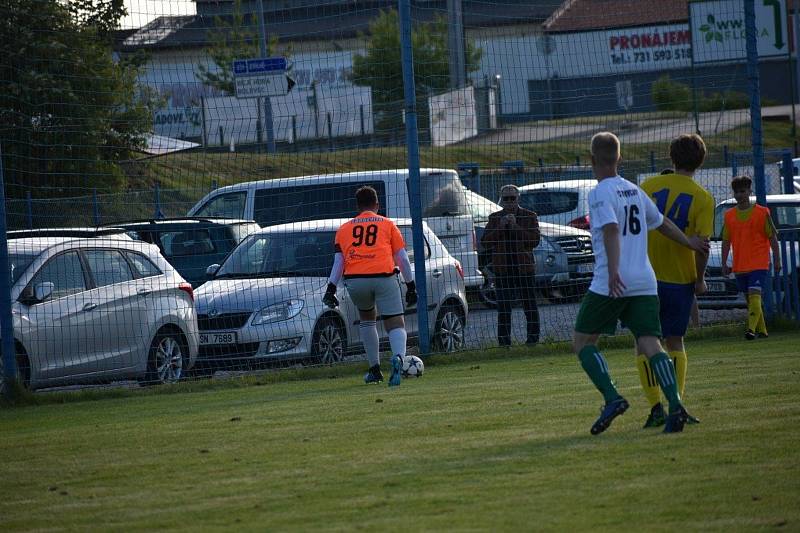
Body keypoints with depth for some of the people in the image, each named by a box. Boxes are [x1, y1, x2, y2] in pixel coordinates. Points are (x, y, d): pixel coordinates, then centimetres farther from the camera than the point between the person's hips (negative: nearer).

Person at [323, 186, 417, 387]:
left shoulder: (345, 229, 19)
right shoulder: (387, 224, 16)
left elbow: (338, 261, 11)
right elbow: (403, 258, 13)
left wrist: (331, 289, 9)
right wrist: (411, 286, 19)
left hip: (354, 280, 2)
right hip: (383, 277, -2)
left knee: (367, 318, 27)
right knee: (395, 324, -1)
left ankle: (375, 369, 27)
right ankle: (398, 357, -32)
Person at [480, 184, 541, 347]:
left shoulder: (529, 216, 4)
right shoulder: (494, 218, 9)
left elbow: (534, 241, -8)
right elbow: (485, 242, 2)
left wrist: (516, 226, -16)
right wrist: (500, 227, -11)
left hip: (524, 266, -1)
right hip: (502, 269, 1)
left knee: (529, 303, 2)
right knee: (503, 305, -4)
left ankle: (533, 336, 10)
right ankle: (504, 339, -3)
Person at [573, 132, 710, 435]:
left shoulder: (600, 194, -4)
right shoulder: (635, 191, 17)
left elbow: (611, 230, -20)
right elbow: (662, 223, 30)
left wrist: (613, 272, -30)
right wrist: (689, 243, 47)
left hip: (610, 285, -6)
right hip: (645, 283, 6)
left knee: (582, 342, 6)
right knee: (649, 344, -3)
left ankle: (612, 398, -11)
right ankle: (675, 404, -22)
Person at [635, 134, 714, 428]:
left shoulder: (649, 186, -2)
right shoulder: (703, 198, -4)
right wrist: (700, 280, 2)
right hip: (681, 279, 0)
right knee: (675, 342, 15)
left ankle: (656, 407, -4)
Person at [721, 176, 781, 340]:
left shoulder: (762, 212, -2)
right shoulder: (729, 215, 8)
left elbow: (772, 237, 2)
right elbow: (726, 241, 12)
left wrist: (777, 260, -1)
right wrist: (724, 263, 8)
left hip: (758, 263, -5)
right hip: (739, 264, 5)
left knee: (754, 295, -18)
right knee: (749, 298, 8)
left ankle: (752, 329, -26)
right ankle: (762, 330, 18)